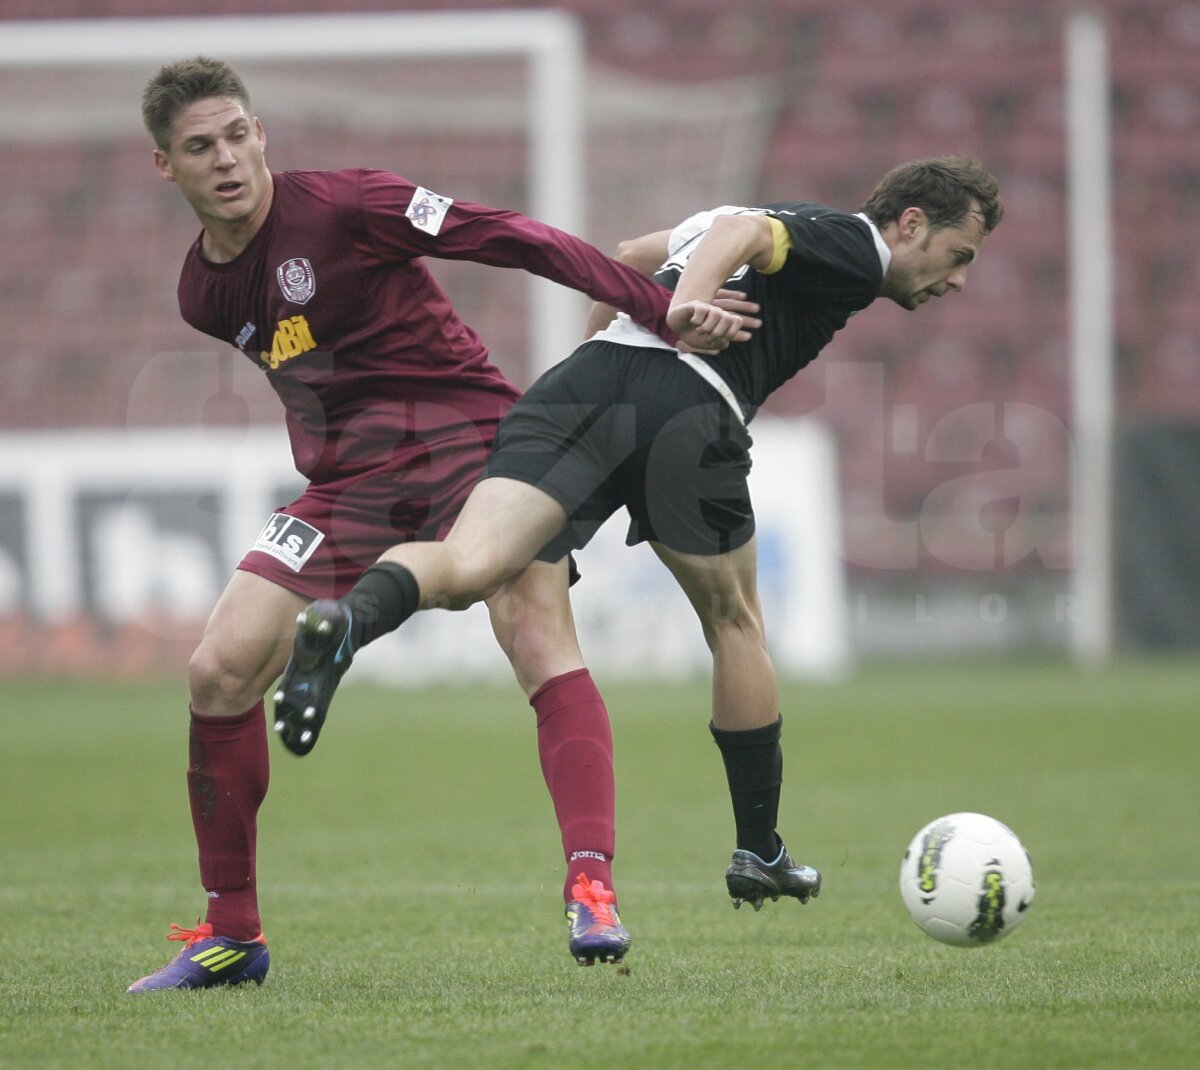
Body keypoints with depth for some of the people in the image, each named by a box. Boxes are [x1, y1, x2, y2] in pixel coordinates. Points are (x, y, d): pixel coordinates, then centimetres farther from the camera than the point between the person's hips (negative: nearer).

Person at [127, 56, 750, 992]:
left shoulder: (340, 206, -12)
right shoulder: (203, 295, 6)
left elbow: (516, 241, -16)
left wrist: (660, 311, -21)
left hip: (469, 440, -5)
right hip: (350, 482, 5)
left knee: (540, 637, -28)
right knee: (220, 668, -8)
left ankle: (592, 888, -34)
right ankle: (232, 934, 4)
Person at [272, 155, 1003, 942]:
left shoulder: (798, 226, 35)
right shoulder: (853, 246, 11)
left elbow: (628, 258, 44)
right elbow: (739, 232, -9)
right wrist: (682, 319, -23)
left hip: (585, 377, 6)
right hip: (689, 406, -6)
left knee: (464, 572, -13)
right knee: (735, 621, 17)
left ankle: (350, 620, -47)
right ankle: (759, 854, 25)